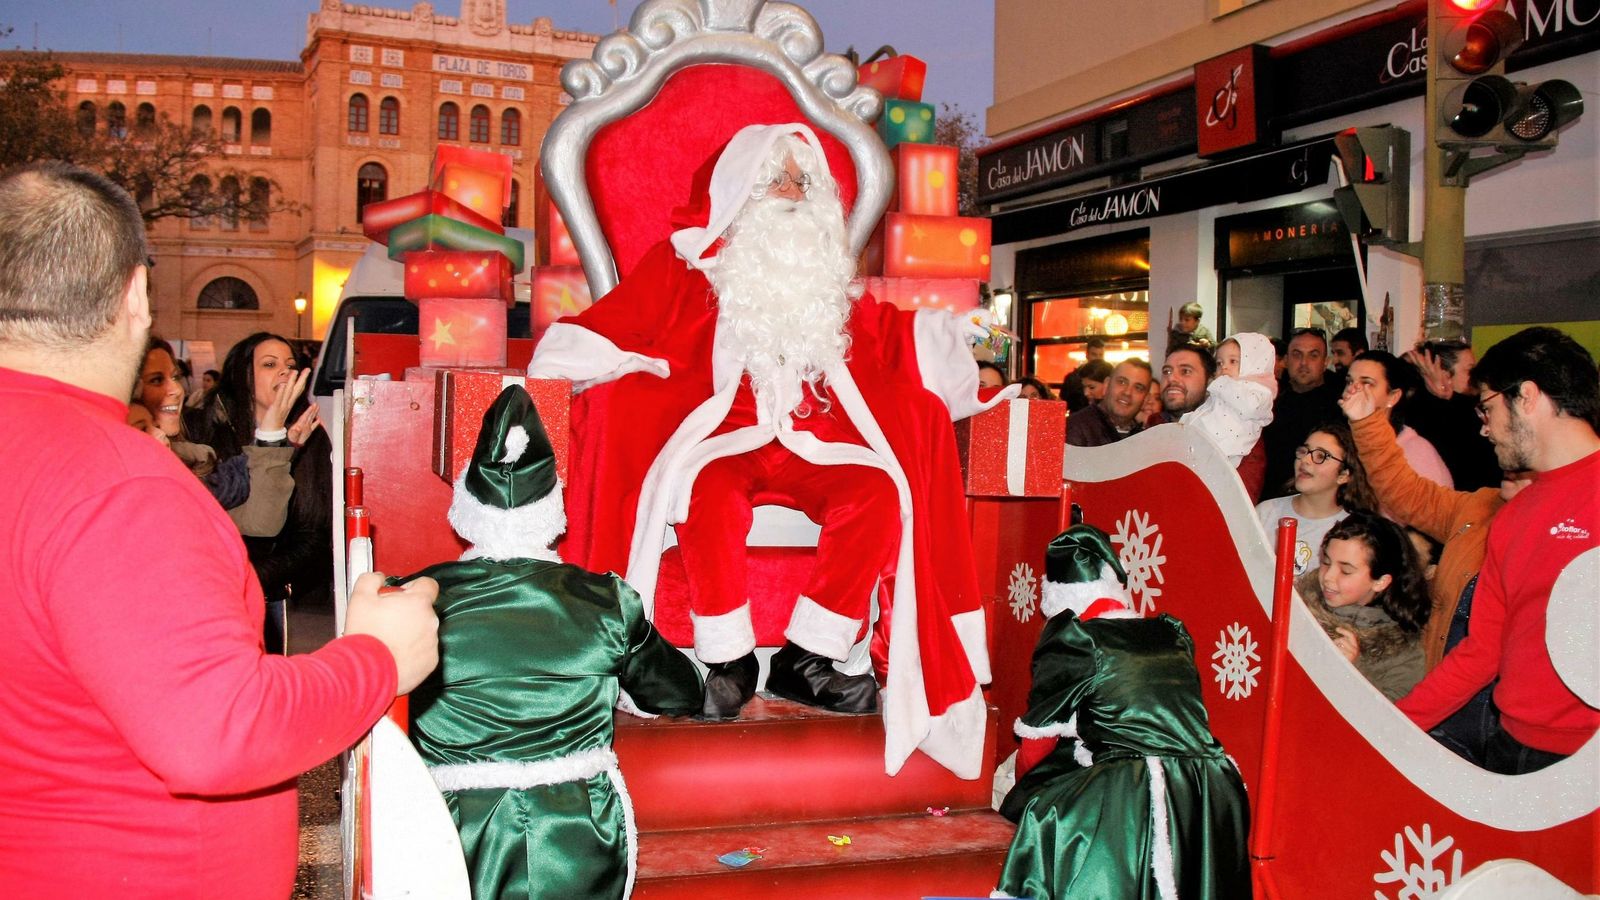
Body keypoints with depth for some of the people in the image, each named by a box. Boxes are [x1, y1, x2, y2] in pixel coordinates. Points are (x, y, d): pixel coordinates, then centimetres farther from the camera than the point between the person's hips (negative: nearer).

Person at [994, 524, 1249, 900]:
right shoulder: (1173, 634, 18)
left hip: (1136, 795, -7)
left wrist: (1021, 790, 34)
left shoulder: (1073, 639, 3)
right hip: (1216, 796, 7)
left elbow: (1035, 745, 13)